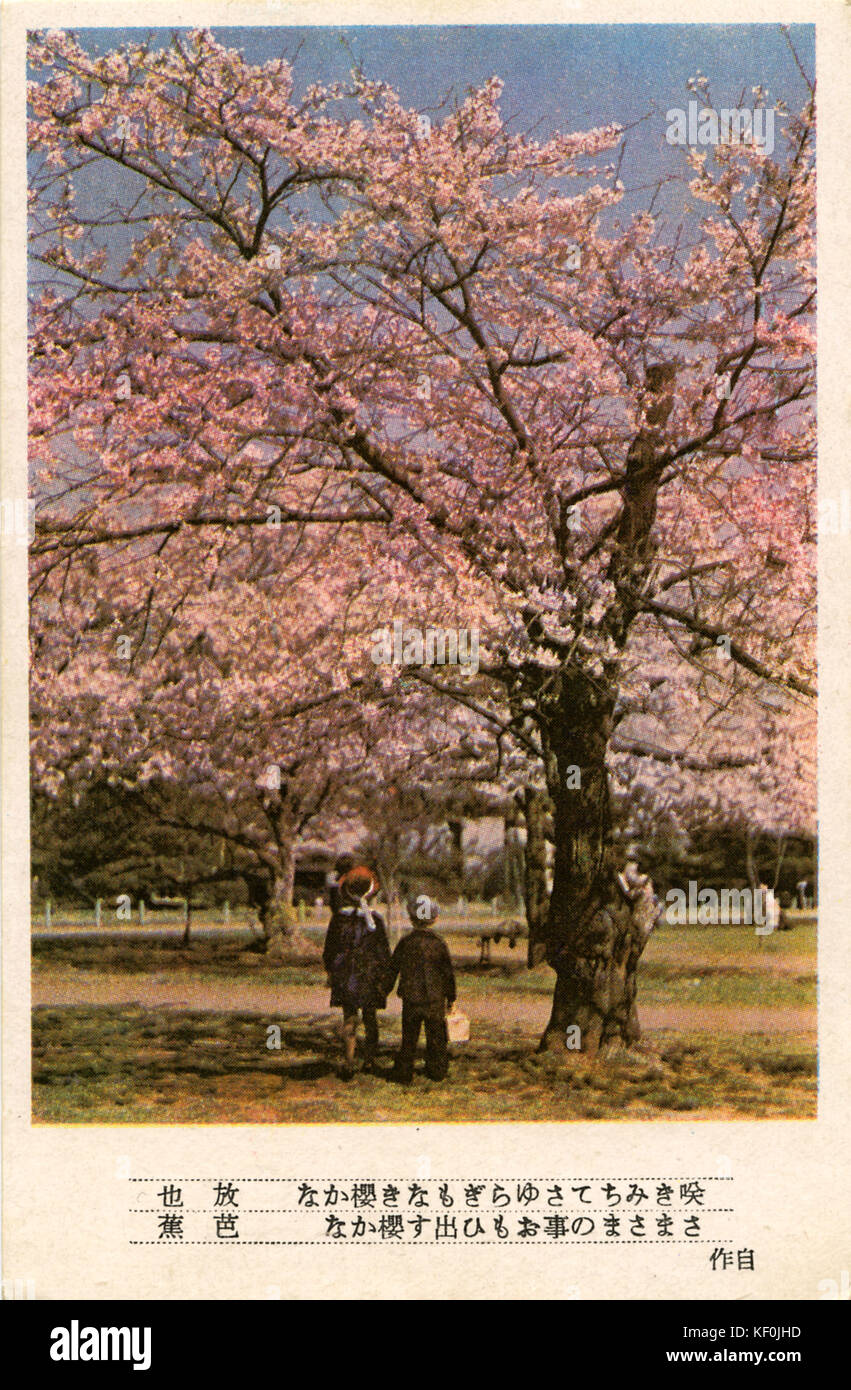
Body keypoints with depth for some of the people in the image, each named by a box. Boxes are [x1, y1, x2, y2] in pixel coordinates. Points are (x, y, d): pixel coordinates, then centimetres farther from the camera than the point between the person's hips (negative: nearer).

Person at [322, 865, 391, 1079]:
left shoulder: (338, 917, -5)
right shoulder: (375, 919, -9)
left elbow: (329, 948, 3)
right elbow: (383, 951, -5)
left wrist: (329, 972, 14)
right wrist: (384, 974, 4)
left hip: (345, 977, 1)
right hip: (369, 977, -1)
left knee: (349, 1020, 5)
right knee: (370, 1019, 14)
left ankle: (348, 1064, -4)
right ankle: (369, 1061, 19)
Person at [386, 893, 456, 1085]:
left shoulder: (405, 943, -6)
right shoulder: (438, 942, -7)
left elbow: (393, 970, 0)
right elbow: (448, 972, -1)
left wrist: (384, 992, 11)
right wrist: (451, 997, 10)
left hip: (410, 999, 0)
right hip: (435, 999, 0)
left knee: (409, 1039, 10)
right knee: (436, 1038, 14)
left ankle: (404, 1074, 10)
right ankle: (437, 1072, 21)